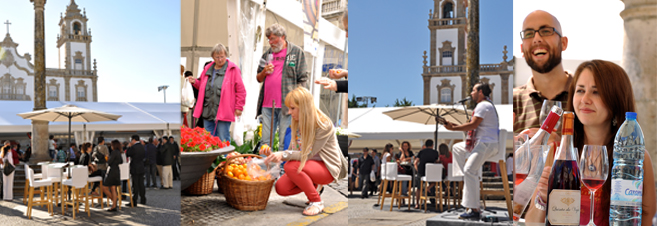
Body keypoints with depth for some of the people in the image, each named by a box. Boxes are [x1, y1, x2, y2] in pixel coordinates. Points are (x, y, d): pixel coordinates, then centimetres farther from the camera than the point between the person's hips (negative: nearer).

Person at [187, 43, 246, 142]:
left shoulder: (233, 69, -2)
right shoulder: (208, 69, 14)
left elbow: (240, 90, -3)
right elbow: (202, 86, 29)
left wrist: (239, 107, -5)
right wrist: (195, 82, 9)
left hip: (223, 113, -5)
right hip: (207, 112, 5)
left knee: (223, 141, -3)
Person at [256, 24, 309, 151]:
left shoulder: (297, 52, 3)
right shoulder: (267, 54, 18)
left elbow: (302, 80, -1)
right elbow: (259, 79, 22)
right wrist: (264, 72, -1)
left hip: (286, 105, -5)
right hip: (267, 105, 5)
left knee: (284, 143, -2)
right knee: (265, 141, 7)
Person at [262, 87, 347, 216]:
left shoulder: (324, 125, -21)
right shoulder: (298, 124, 2)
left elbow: (309, 154, -25)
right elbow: (292, 151, 0)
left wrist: (283, 155, -34)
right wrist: (273, 154, -17)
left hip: (327, 168, -7)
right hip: (308, 165, 7)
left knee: (291, 167, -31)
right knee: (281, 188, -13)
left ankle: (317, 202, -14)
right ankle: (312, 185, 14)